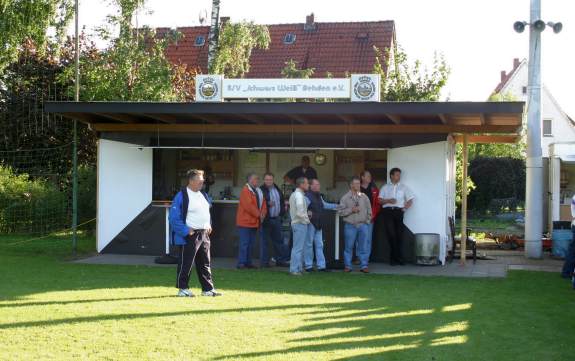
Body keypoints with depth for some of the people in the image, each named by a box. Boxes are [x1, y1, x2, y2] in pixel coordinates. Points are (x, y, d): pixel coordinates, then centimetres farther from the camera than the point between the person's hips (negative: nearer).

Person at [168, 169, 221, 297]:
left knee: (205, 263, 12)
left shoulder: (204, 195, 12)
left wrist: (209, 225, 12)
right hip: (189, 235, -8)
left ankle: (208, 289, 19)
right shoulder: (182, 196, -14)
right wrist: (186, 230, -19)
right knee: (186, 263, 0)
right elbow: (173, 217, -16)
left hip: (204, 234, 8)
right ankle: (183, 289, 11)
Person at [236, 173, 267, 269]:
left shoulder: (258, 191, 16)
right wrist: (258, 214, -13)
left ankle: (248, 262, 15)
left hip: (254, 222, 8)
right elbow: (248, 206, -19)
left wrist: (263, 213, -3)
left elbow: (263, 203, 16)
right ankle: (241, 263, -6)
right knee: (244, 243, -8)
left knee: (251, 243, 10)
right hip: (245, 221, -8)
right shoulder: (245, 190, -12)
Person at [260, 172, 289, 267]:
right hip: (266, 219, -7)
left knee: (279, 240, 11)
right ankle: (264, 261, 6)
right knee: (264, 241, 0)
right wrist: (268, 204, -25)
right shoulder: (261, 190, -9)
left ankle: (280, 260, 19)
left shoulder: (277, 189, 13)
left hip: (276, 219, 7)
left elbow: (282, 201, 24)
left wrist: (282, 212, 13)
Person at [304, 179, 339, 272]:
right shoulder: (307, 196, -15)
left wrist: (336, 206, 31)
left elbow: (324, 205, 29)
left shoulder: (319, 196, 14)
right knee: (309, 244, -1)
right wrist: (308, 213, -40)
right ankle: (308, 265, 8)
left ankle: (321, 265, 15)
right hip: (310, 223, -9)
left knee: (319, 245, 10)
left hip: (318, 224, 9)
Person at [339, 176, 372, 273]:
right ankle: (347, 266, 12)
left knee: (364, 247, 1)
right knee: (349, 247, 3)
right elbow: (341, 211, -3)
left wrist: (367, 221, 6)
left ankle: (364, 266, 8)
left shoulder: (364, 197, 8)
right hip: (350, 226, -2)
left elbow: (369, 210, 13)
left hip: (363, 225, 2)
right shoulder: (345, 198, 0)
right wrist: (351, 210, -13)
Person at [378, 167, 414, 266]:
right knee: (391, 234, -11)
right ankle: (398, 257, -3)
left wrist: (405, 208, -5)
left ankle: (394, 257, 4)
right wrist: (388, 200, -10)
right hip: (387, 211, -1)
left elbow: (410, 200, 12)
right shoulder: (385, 187, 16)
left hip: (398, 211, 1)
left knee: (399, 235, -5)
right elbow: (380, 200, 8)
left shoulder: (403, 187, 17)